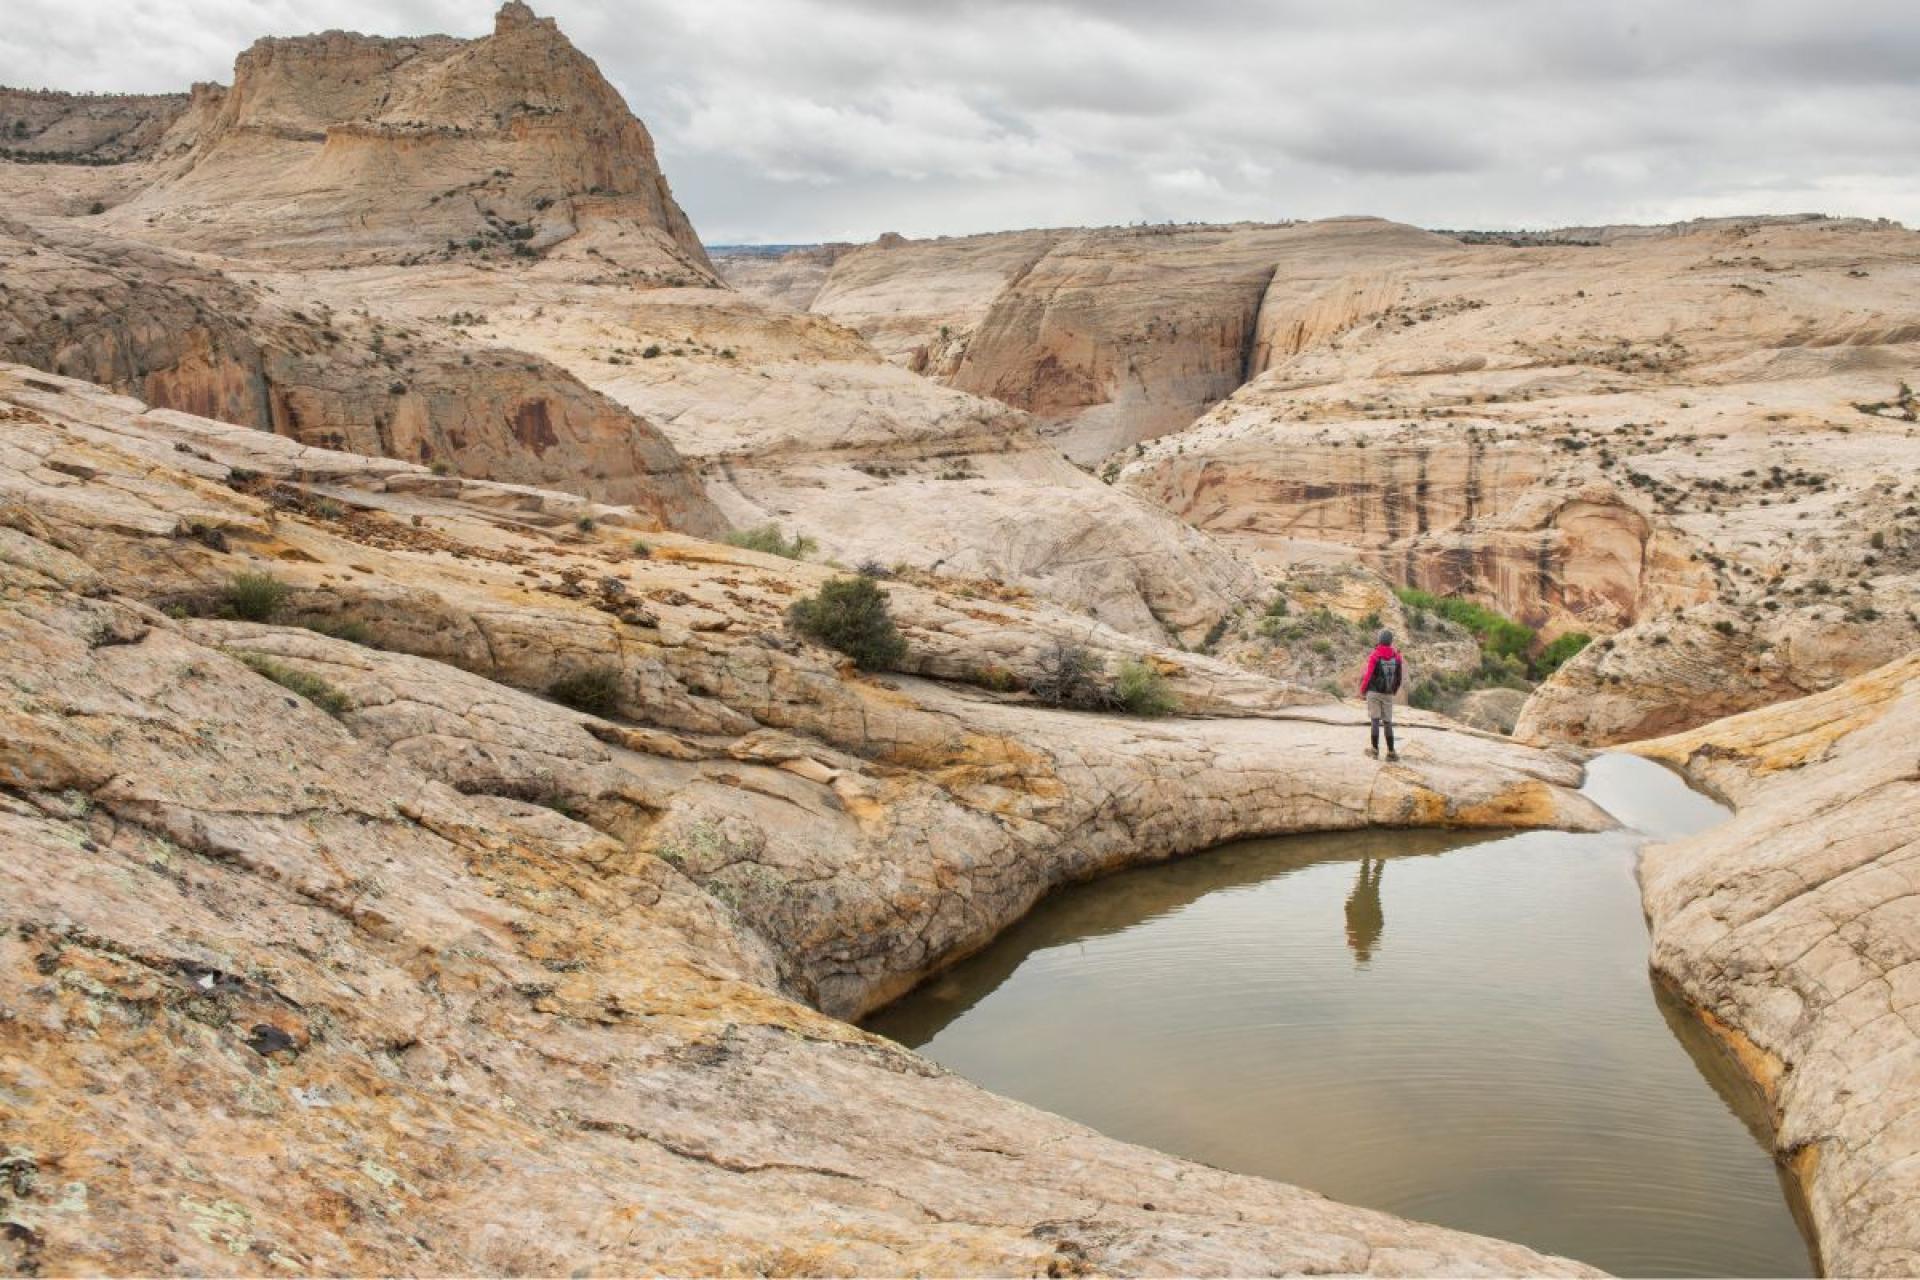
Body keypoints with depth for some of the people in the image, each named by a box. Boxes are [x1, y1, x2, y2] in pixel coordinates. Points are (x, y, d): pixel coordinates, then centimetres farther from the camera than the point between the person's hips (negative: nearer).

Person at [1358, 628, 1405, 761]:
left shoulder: (1374, 656, -12)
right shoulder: (1397, 656, 0)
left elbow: (1368, 675, -12)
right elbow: (1400, 677, 5)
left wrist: (1362, 690, 1)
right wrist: (1394, 691, 20)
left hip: (1374, 692, -3)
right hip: (1388, 694, 3)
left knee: (1375, 720, 1)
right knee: (1388, 722, 8)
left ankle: (1375, 750, 0)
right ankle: (1391, 752, 6)